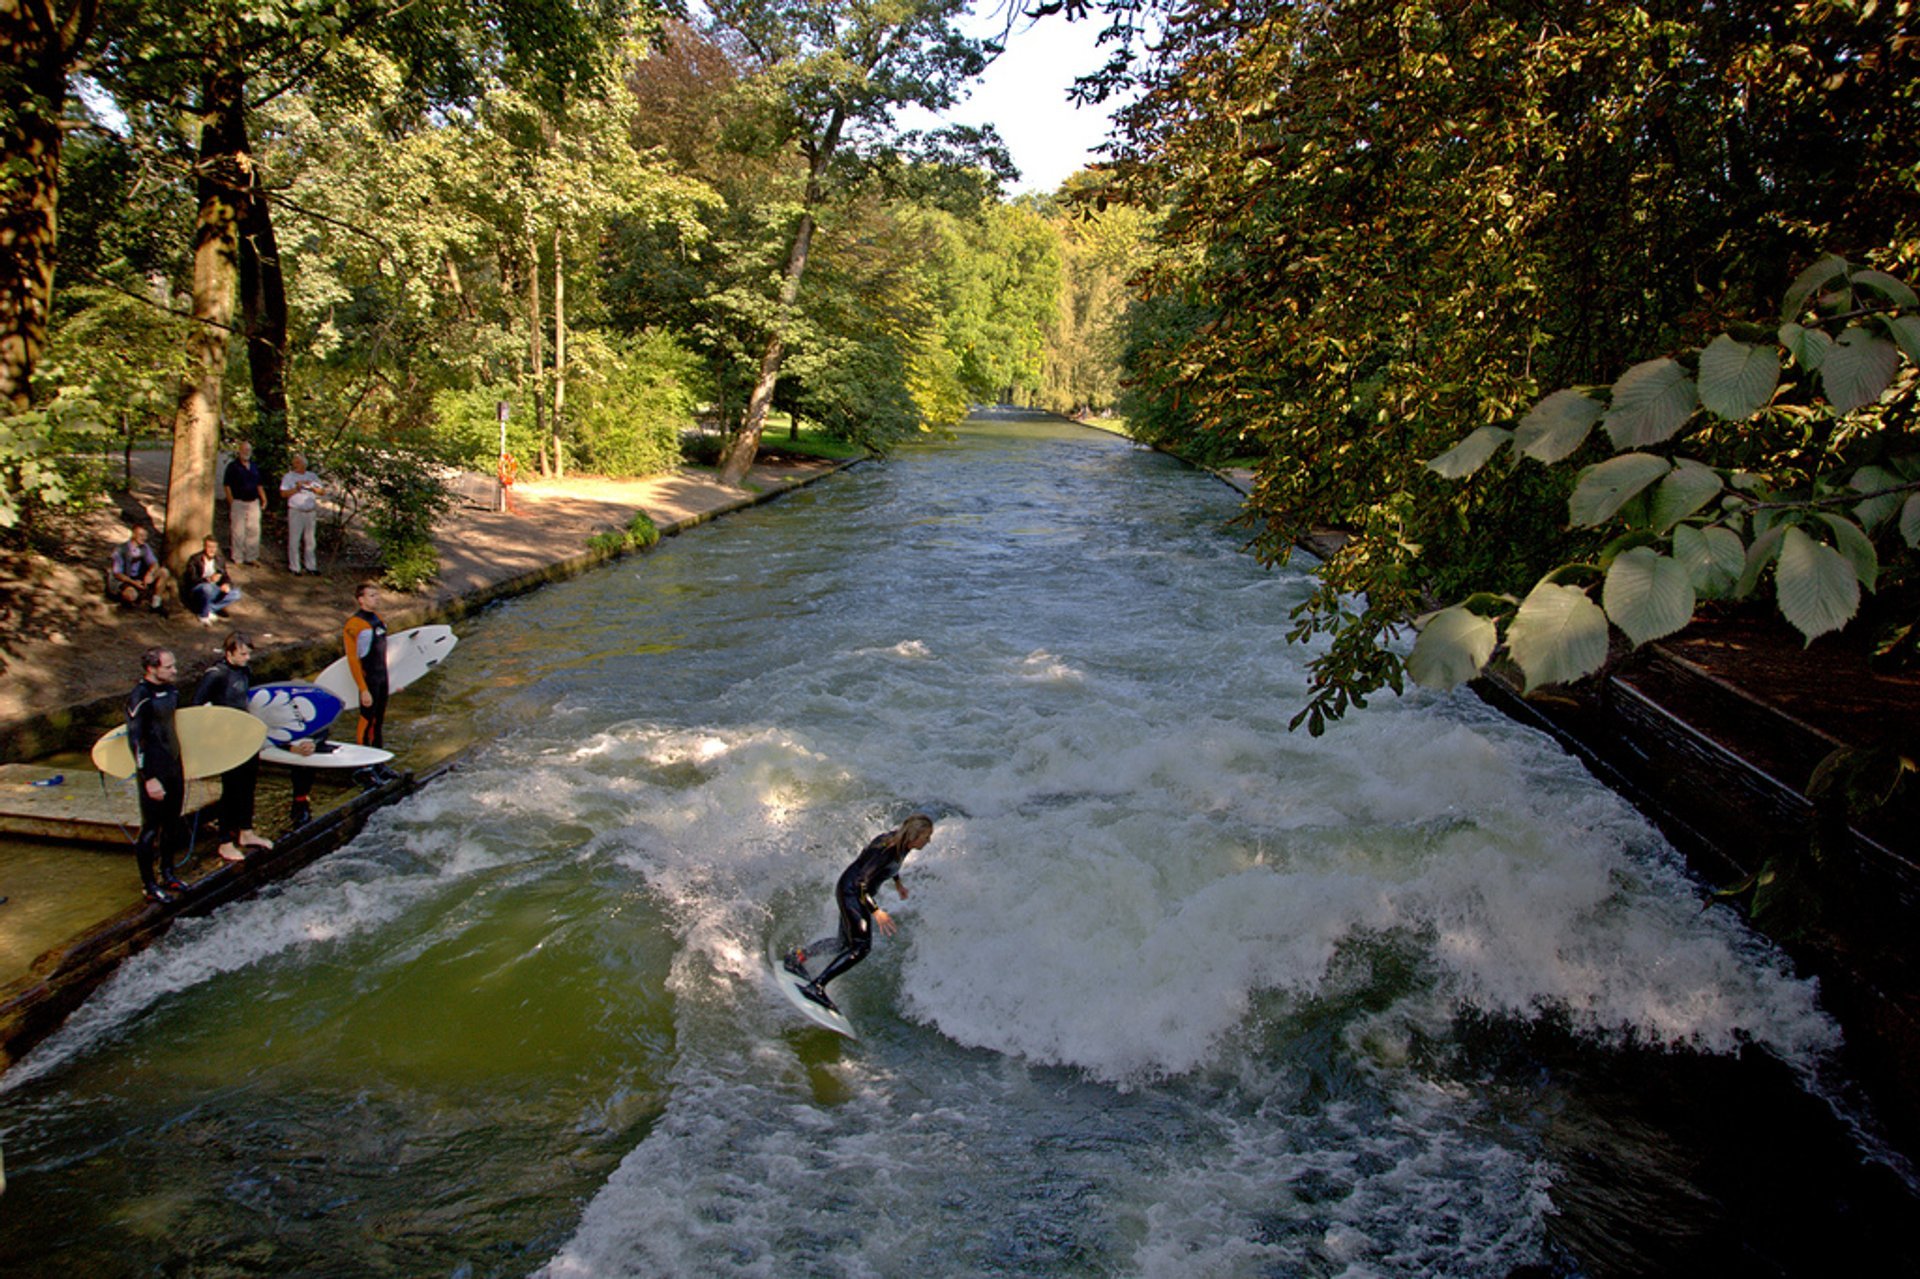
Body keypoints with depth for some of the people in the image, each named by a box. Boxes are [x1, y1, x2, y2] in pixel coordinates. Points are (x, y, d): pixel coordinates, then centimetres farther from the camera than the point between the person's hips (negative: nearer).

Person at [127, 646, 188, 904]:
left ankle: (168, 875, 30)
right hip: (154, 773, -8)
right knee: (150, 830, 2)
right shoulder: (139, 698, -17)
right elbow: (135, 740, -17)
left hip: (174, 769, 8)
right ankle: (150, 886, 11)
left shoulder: (171, 692, 7)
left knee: (172, 825, 16)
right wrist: (149, 778, -19)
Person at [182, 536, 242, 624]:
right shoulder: (195, 560, -10)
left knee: (236, 593, -17)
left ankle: (209, 609, -15)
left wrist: (227, 584, -17)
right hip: (196, 590, -5)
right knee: (207, 587, -40)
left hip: (214, 590, 5)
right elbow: (192, 579, -20)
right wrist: (208, 579, -37)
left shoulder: (218, 560, 6)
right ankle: (204, 616, -19)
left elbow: (225, 576, 8)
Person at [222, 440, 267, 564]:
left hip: (253, 502, 5)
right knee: (238, 531, -3)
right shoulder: (233, 466, -3)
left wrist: (263, 499, 10)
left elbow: (259, 485, 20)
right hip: (238, 502, -5)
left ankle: (251, 557, 16)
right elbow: (226, 485, -6)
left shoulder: (254, 467, 15)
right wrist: (231, 502, -13)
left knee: (254, 530, 7)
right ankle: (237, 558, 3)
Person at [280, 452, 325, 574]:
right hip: (296, 512, -3)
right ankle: (294, 567, 3)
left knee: (310, 540, 10)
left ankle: (311, 566, 18)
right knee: (294, 540, -2)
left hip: (311, 512, 3)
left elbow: (322, 491, 8)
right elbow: (283, 493, -5)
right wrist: (296, 489, -18)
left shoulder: (312, 476, 13)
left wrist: (312, 487, -10)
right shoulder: (288, 477, 3)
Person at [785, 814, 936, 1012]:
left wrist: (898, 882, 32)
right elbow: (861, 884, -31)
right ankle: (816, 986, -19)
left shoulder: (902, 843, -3)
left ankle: (797, 957, 35)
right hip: (850, 890, -10)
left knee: (846, 942, 20)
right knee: (861, 946, -20)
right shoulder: (886, 848, -30)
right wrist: (876, 911, -38)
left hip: (861, 895, 10)